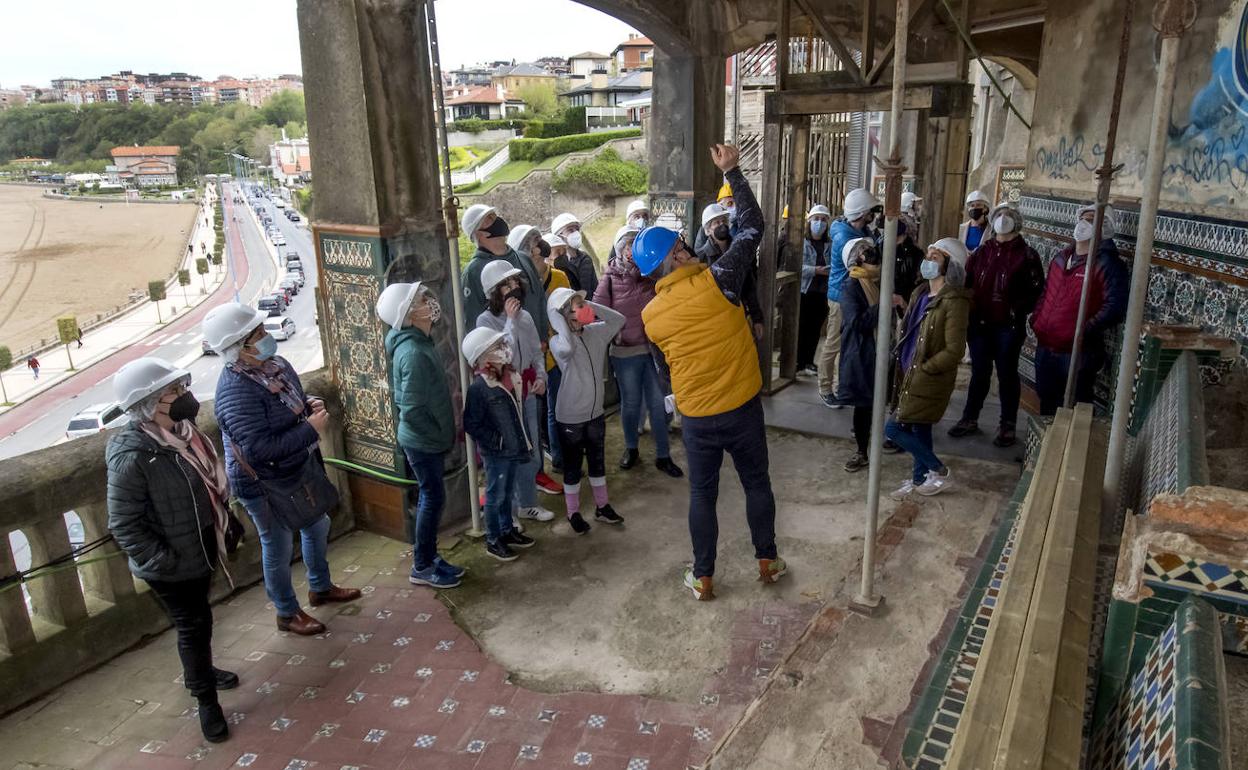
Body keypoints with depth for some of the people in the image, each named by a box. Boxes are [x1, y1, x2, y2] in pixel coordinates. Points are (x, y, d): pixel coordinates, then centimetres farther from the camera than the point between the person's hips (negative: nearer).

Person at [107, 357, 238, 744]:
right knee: (193, 626, 9)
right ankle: (206, 700, 29)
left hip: (201, 551, 7)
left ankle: (198, 670, 51)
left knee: (197, 622, 27)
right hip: (171, 567, -7)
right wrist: (166, 562, -20)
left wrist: (226, 520, 13)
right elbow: (124, 525, -23)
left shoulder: (181, 430, -5)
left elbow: (210, 479, 11)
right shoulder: (132, 456, -29)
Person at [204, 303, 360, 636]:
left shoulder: (274, 364, -4)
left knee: (317, 526, 24)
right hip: (267, 485, -9)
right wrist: (311, 429, -29)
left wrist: (310, 404, -8)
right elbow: (259, 448, -34)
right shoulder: (235, 391, -31)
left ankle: (320, 587, 48)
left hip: (302, 467, 9)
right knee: (279, 548, 12)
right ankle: (288, 613, 34)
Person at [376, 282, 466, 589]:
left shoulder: (418, 342, 5)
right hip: (423, 441, -9)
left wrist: (442, 433, 15)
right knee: (433, 498, 3)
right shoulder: (414, 353, -26)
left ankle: (429, 558, 31)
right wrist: (439, 435, -14)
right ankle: (422, 568, 17)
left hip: (427, 439, 9)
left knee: (429, 497, 18)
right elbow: (412, 411, -27)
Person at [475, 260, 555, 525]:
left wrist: (541, 376, -4)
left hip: (527, 391, 6)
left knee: (531, 453, 16)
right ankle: (506, 512, 18)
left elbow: (537, 352, 12)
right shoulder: (486, 320, -13)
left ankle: (527, 504, 34)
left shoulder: (525, 316, 3)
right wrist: (510, 320, -23)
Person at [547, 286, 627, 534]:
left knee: (597, 462, 19)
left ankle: (602, 506, 35)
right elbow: (568, 348, -40)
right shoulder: (557, 341, -18)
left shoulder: (595, 332, -1)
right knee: (572, 466, 10)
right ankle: (573, 513, 26)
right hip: (570, 417, -6)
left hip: (595, 413, 6)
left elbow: (619, 319, 1)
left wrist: (592, 306, -9)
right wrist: (559, 318, -26)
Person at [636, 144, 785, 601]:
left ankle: (703, 579, 24)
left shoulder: (651, 316, -5)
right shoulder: (715, 280, -16)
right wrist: (732, 171, 1)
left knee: (702, 494, 15)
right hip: (743, 408, -1)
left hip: (696, 418, 2)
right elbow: (751, 226, -6)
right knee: (757, 483, 18)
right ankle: (767, 561, 34)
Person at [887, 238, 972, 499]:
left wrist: (922, 369, -16)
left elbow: (954, 351, -20)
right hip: (910, 376, 8)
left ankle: (939, 472, 12)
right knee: (918, 428, 18)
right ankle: (920, 478, 34)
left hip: (929, 381, -8)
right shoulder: (920, 293, 7)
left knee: (894, 428, -6)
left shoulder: (955, 302, -19)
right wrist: (900, 359, 6)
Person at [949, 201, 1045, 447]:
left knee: (1007, 375, 5)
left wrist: (1018, 310, -13)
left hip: (1009, 327, -3)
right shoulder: (981, 251, 9)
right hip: (979, 324, 3)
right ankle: (970, 419, 24)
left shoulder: (1026, 255, -2)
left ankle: (1007, 427, 15)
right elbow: (967, 281, 11)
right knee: (979, 373, 12)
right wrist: (968, 308, 0)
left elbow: (1036, 290, -5)